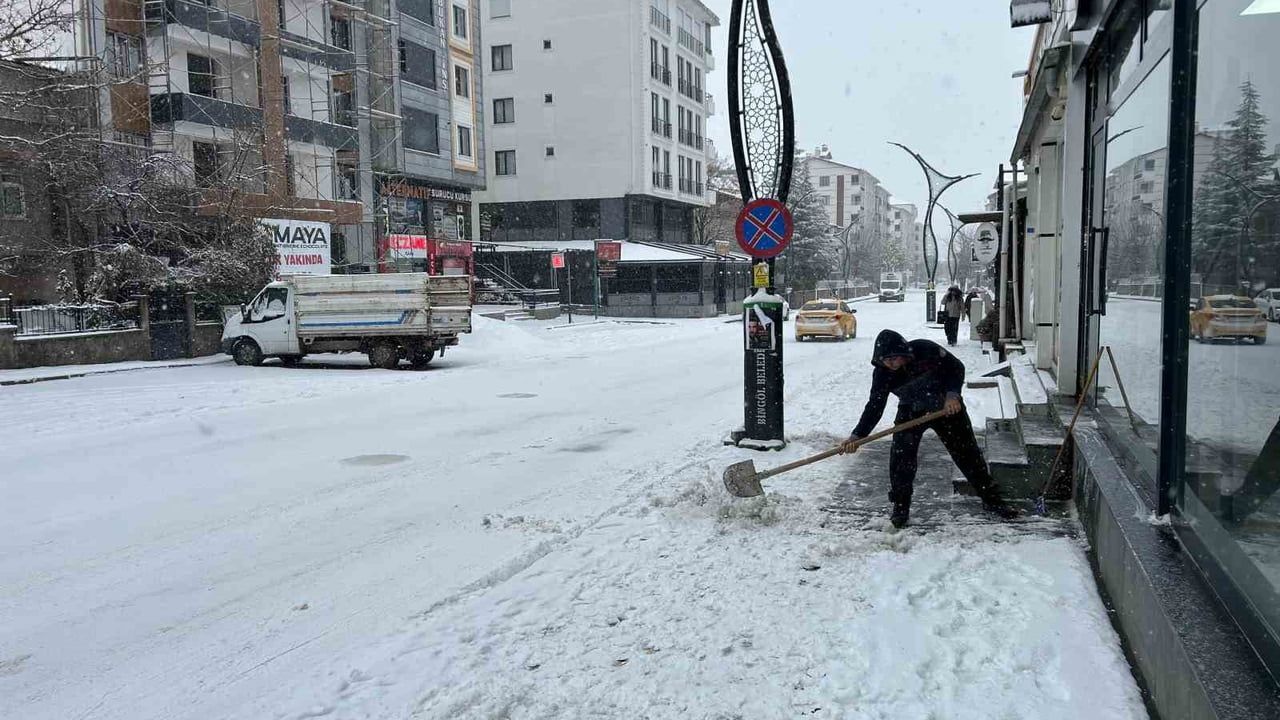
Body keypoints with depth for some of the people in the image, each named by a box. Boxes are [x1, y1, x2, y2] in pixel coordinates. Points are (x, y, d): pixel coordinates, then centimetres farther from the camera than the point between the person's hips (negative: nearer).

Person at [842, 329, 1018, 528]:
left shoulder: (926, 350, -27)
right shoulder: (882, 373, -19)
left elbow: (956, 367, -14)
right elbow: (875, 406, -16)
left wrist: (952, 394, -29)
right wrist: (858, 435, -26)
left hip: (948, 406, -1)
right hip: (910, 412, 2)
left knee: (967, 452, 6)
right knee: (901, 457, -13)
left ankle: (991, 498, 22)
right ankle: (900, 506, 2)